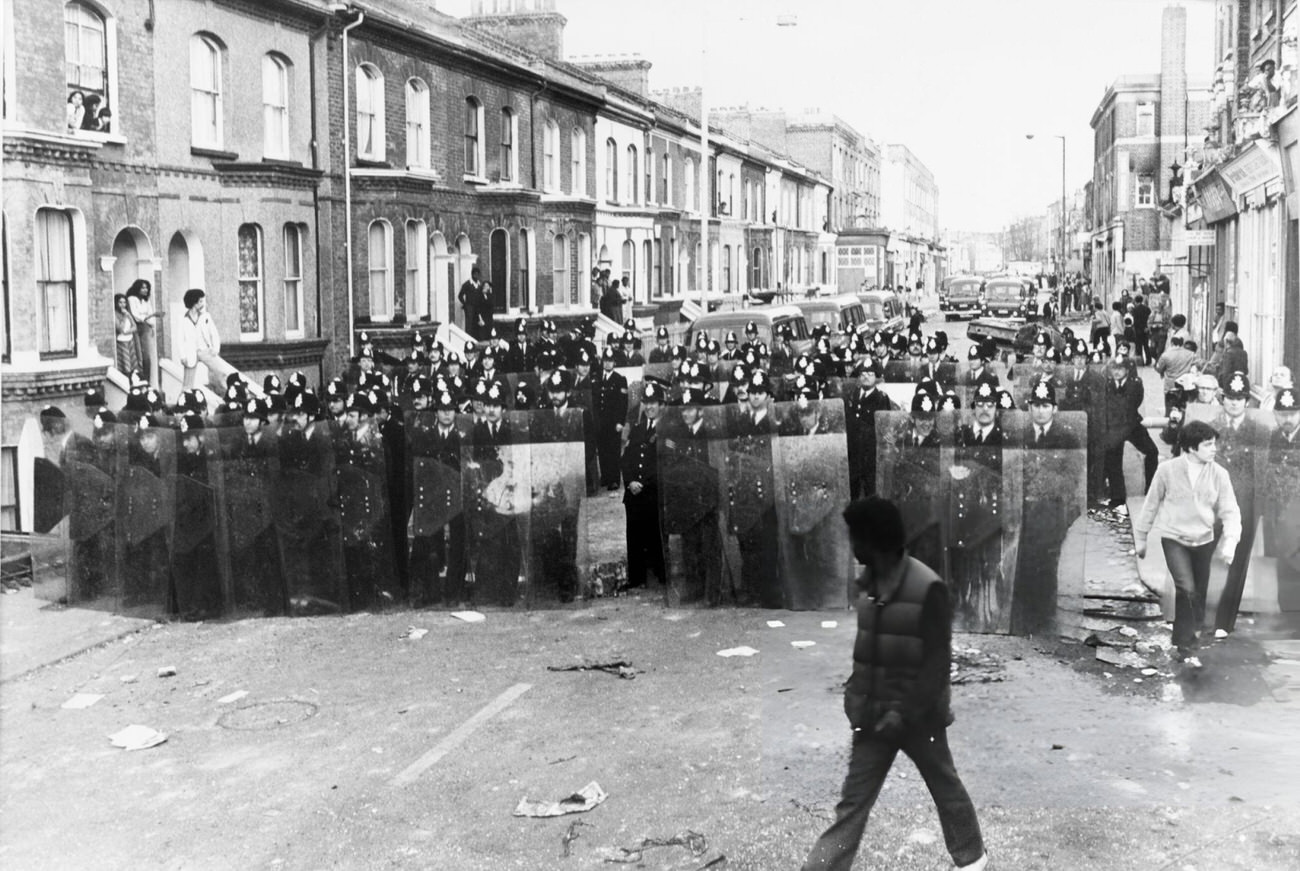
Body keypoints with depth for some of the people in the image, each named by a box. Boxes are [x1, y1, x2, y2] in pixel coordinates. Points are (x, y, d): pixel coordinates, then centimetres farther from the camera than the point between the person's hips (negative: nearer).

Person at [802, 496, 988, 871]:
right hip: (875, 714, 5)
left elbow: (937, 661, -18)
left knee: (946, 788, 16)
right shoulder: (866, 584, 0)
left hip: (919, 715, -5)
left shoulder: (928, 588, -20)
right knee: (852, 800, 4)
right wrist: (855, 694, 4)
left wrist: (906, 712, -21)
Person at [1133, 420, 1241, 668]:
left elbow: (1230, 511, -4)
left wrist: (1230, 540, -21)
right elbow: (1151, 505, 2)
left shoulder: (1219, 474, -5)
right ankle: (1188, 647, -12)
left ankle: (1183, 644, 29)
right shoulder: (1167, 470, -10)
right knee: (1187, 589, -21)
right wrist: (1140, 538, 8)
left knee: (1198, 597, 9)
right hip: (1174, 540, -3)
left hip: (1204, 542, 3)